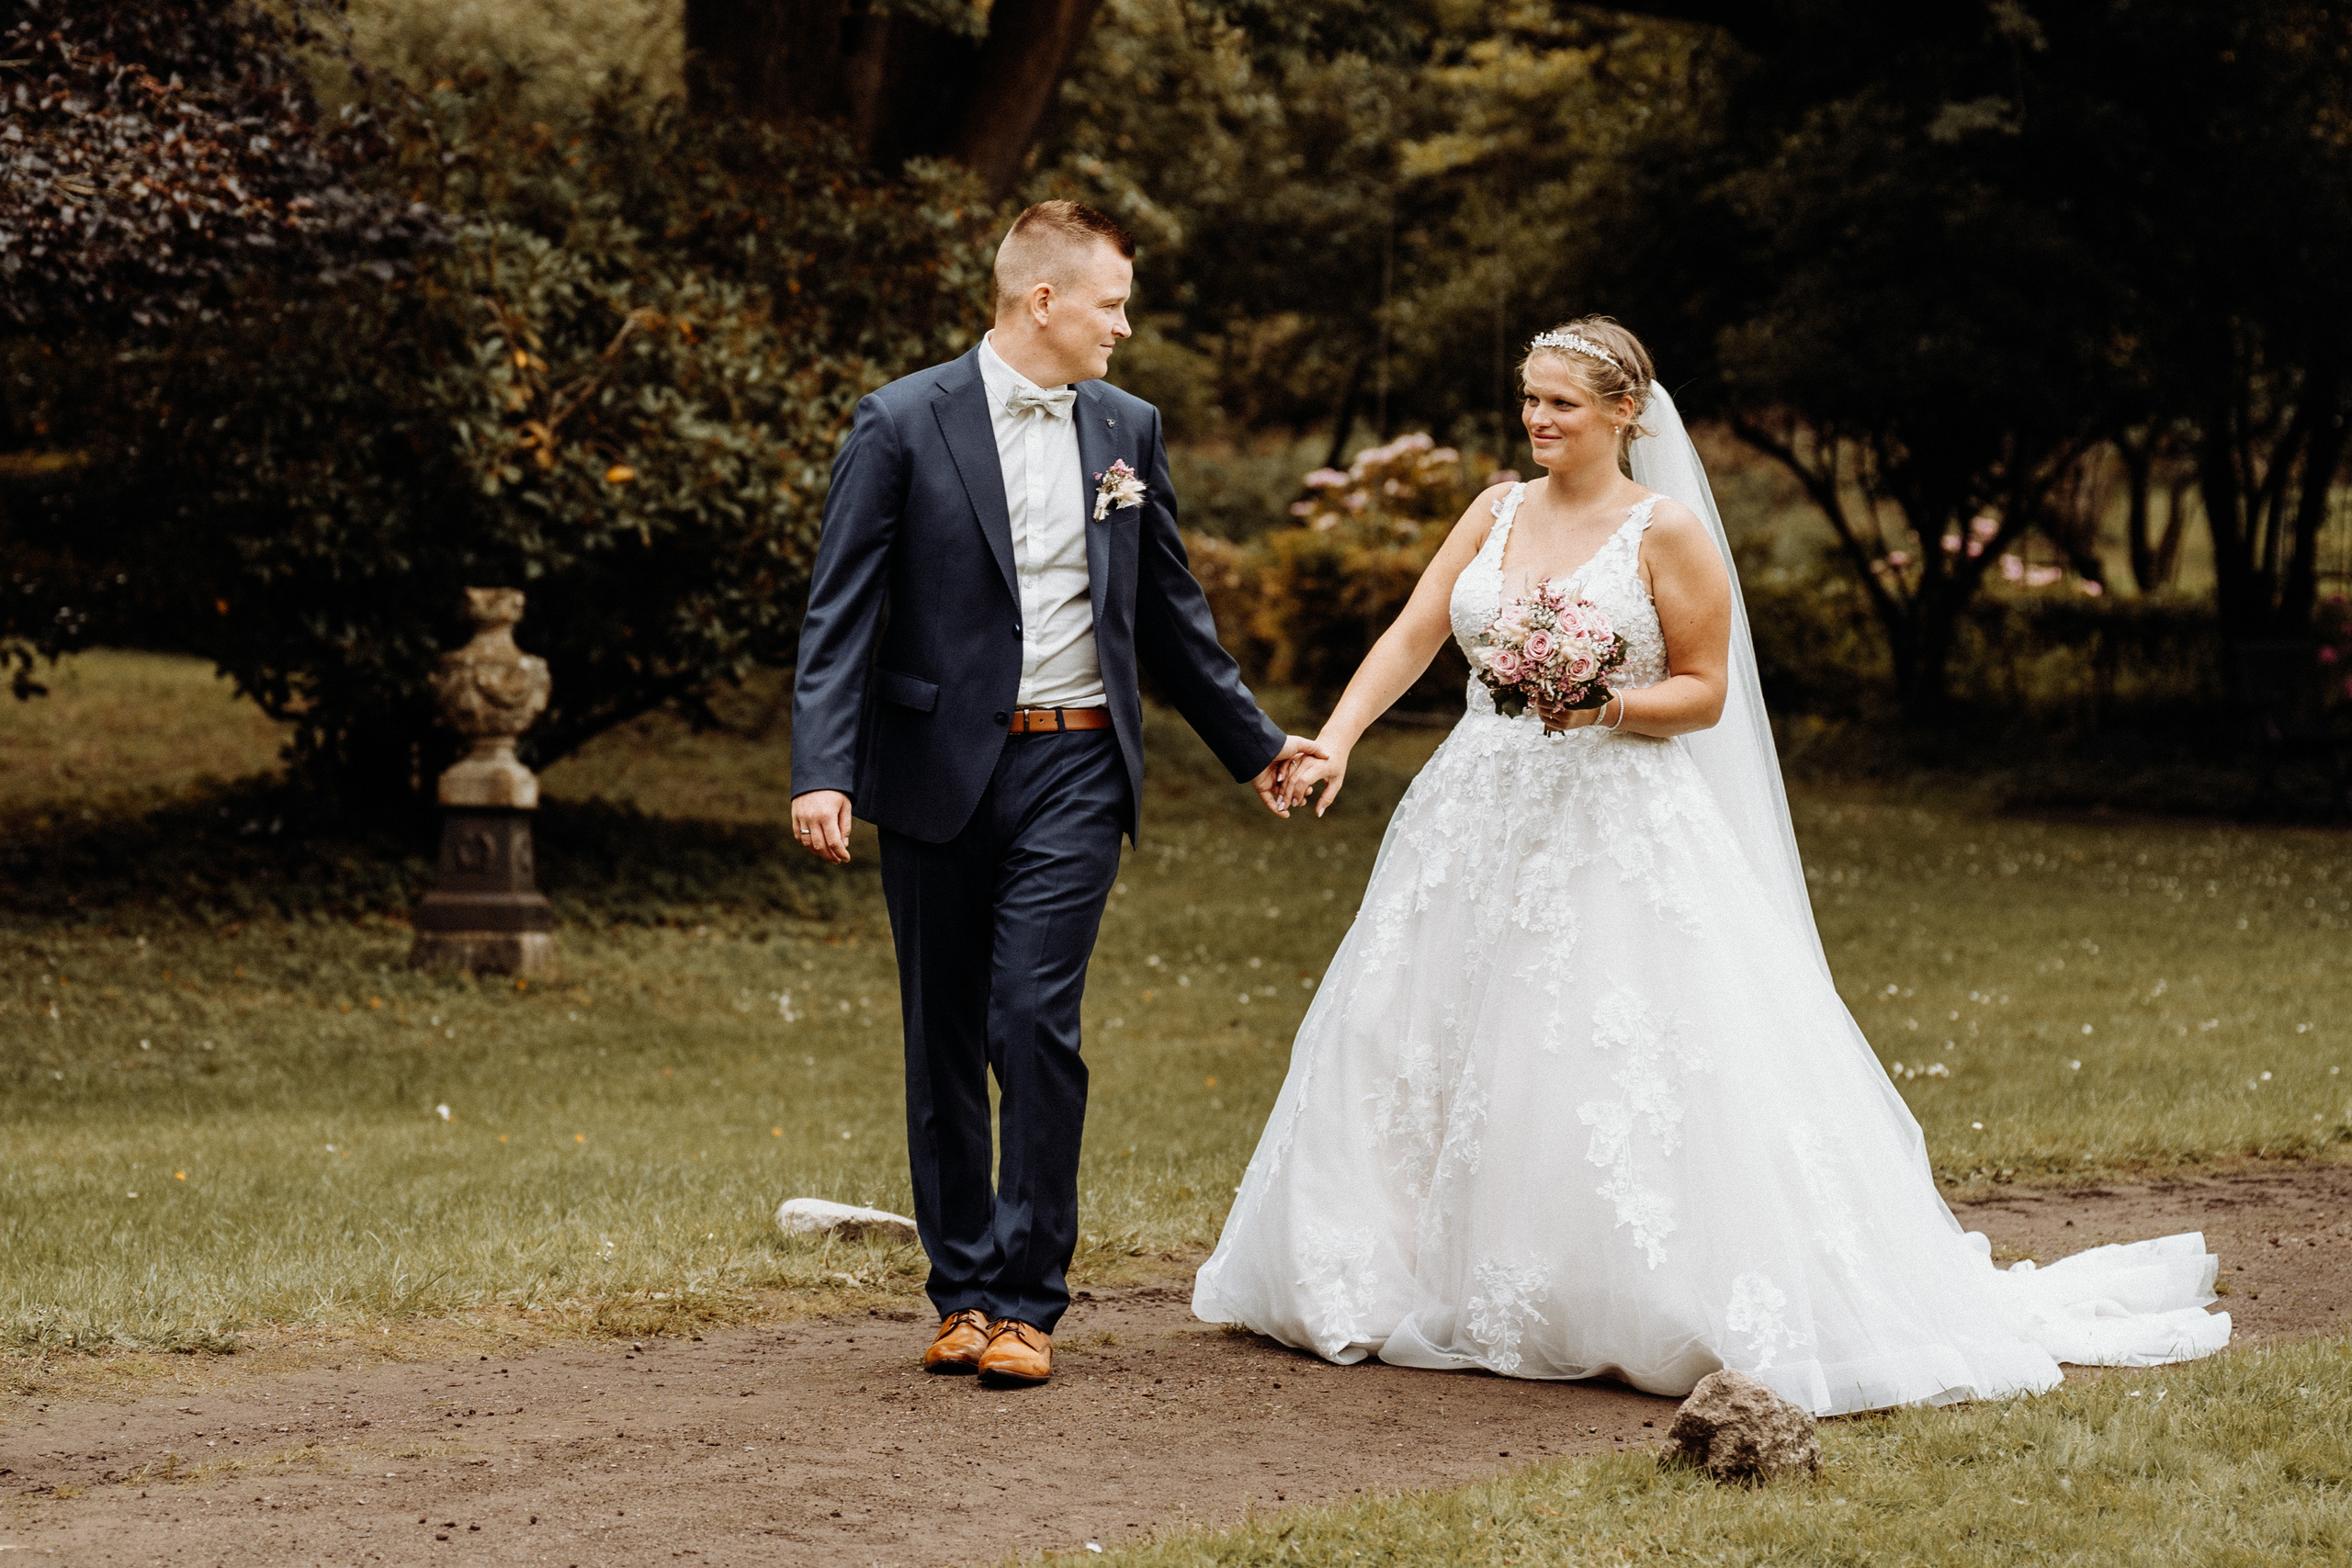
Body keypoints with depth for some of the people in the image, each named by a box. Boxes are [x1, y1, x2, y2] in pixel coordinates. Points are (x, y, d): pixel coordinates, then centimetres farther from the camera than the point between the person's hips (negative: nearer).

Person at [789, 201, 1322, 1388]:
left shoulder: (1127, 430, 9)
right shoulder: (903, 424, -4)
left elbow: (1170, 609, 20)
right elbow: (840, 613, -7)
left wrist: (1251, 744, 24)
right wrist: (823, 771, -17)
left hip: (1074, 769, 1)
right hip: (938, 770, -1)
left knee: (1037, 1022, -10)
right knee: (945, 1038, 7)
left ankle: (1025, 1300, -3)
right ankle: (962, 1290, 18)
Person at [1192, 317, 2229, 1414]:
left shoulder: (1666, 530, -6)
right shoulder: (1498, 513, 10)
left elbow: (1705, 692, -5)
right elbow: (1410, 638, 5)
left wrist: (1604, 706, -22)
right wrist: (1335, 741, -9)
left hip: (1615, 834, -6)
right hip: (1479, 821, 6)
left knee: (1631, 1085, -12)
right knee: (1404, 1040, 8)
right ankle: (1452, 1293, 21)